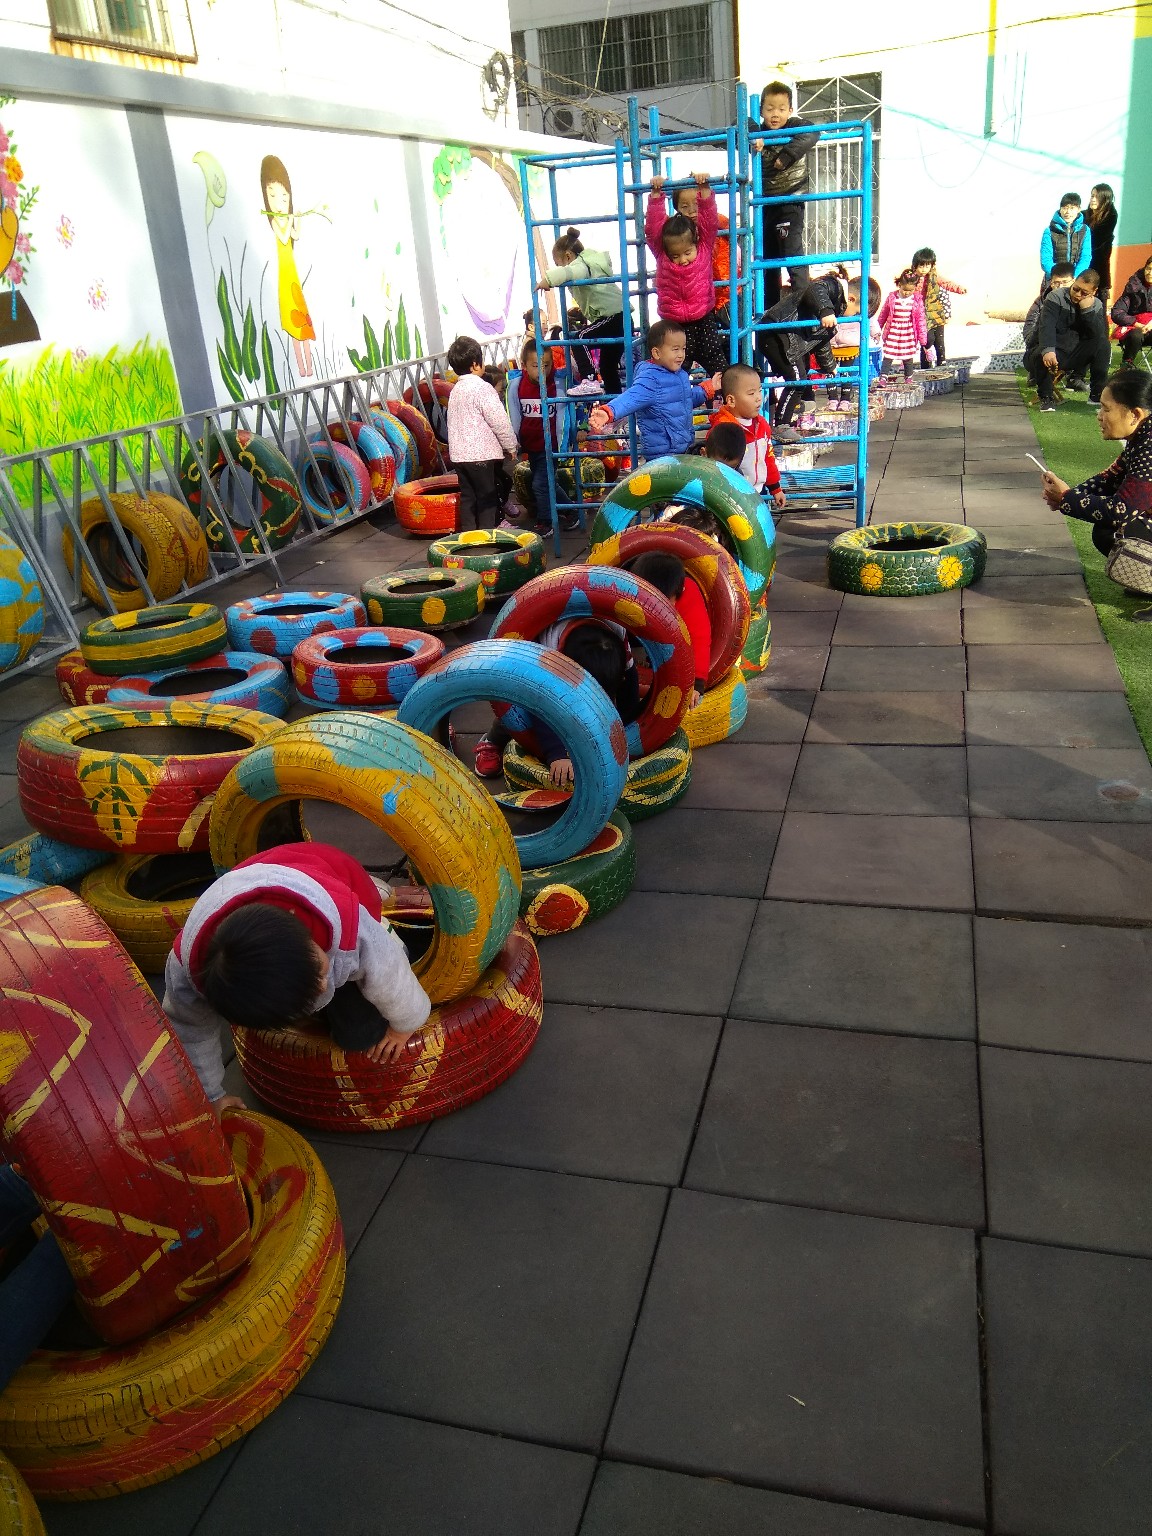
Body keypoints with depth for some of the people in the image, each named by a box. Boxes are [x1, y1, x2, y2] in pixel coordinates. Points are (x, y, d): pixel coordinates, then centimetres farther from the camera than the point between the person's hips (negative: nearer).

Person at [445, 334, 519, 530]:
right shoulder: (482, 388, -12)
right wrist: (511, 446, -2)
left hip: (459, 454, 8)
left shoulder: (456, 389, 14)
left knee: (467, 497, 12)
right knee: (487, 497, 0)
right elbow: (499, 421, -14)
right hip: (482, 454, -8)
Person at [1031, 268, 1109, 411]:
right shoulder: (1056, 297, -7)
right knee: (1040, 356, -36)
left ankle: (1097, 394, -11)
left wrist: (1088, 310, -20)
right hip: (1055, 351, -3)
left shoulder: (1096, 305, 4)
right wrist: (1048, 350, -41)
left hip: (1077, 354, 4)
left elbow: (1099, 334, -11)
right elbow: (1046, 326, -24)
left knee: (1103, 345, -20)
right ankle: (1046, 396, -13)